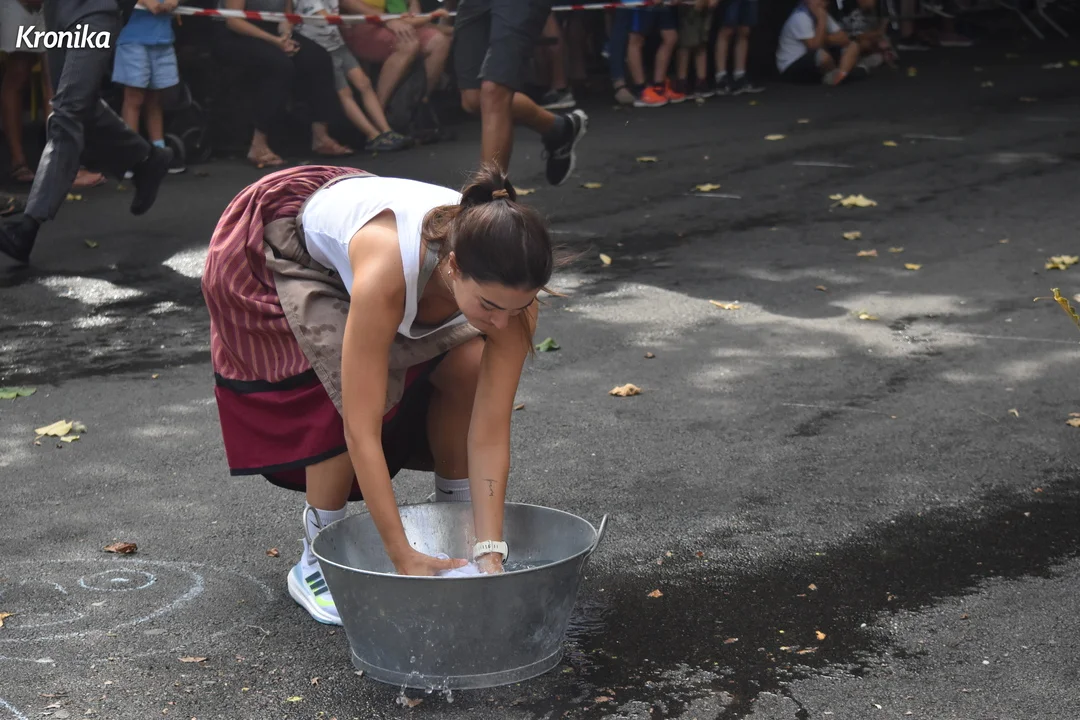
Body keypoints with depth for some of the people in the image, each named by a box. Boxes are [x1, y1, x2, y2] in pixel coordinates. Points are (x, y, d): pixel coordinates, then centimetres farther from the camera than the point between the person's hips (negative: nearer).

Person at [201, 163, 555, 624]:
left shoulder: (507, 284, -30)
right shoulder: (386, 273, -45)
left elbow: (490, 432, -24)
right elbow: (361, 430, -40)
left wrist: (489, 552, -29)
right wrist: (404, 559, -38)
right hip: (276, 253, -5)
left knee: (469, 370, -14)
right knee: (360, 391, -25)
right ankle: (318, 564, -5)